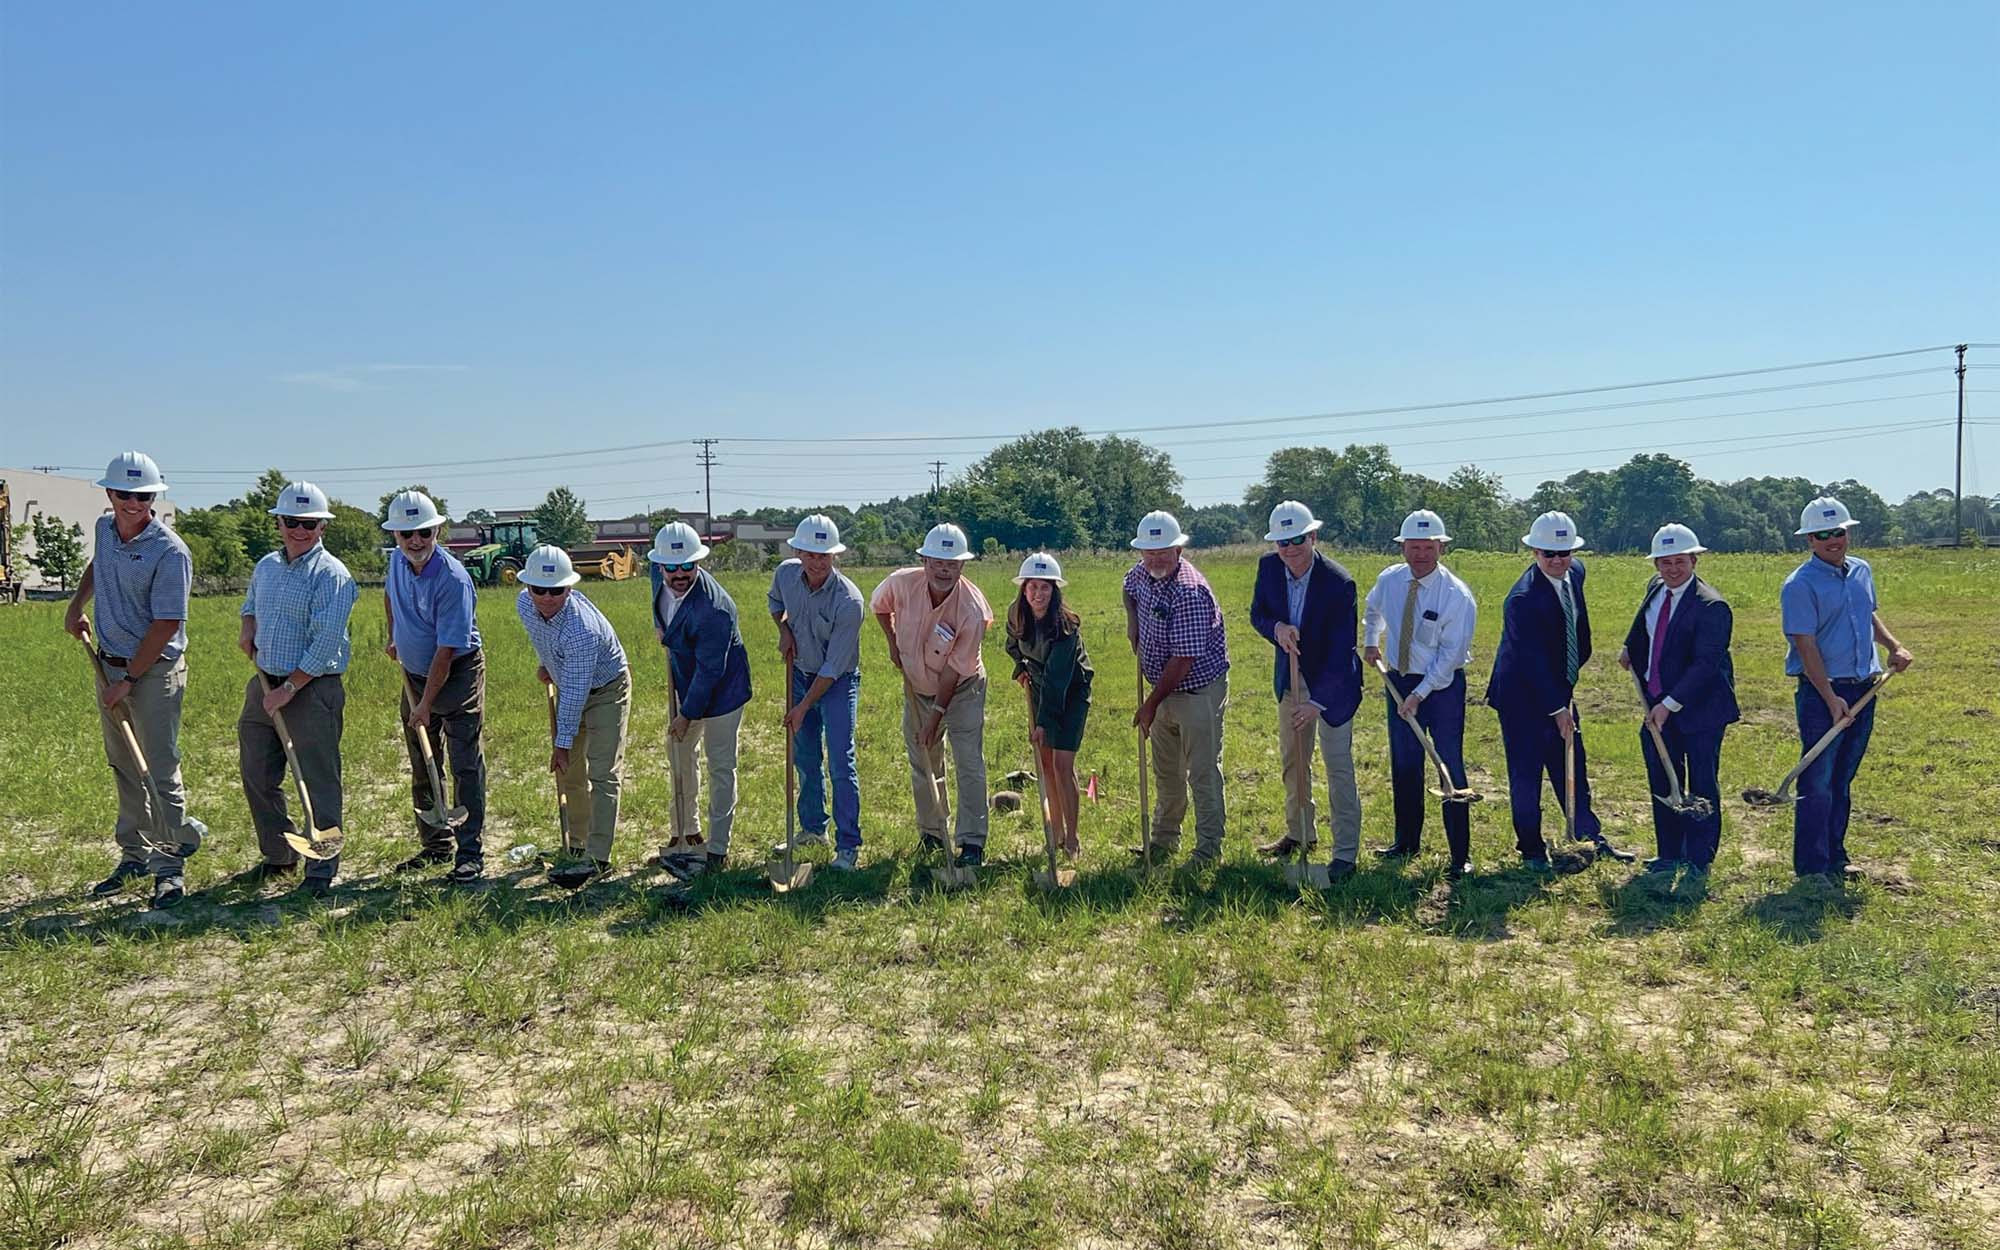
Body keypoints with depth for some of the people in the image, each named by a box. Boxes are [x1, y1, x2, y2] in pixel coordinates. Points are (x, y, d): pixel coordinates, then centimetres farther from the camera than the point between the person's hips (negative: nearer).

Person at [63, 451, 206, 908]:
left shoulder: (169, 552, -19)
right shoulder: (105, 528, 4)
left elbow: (165, 627, -20)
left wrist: (127, 681, -17)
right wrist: (76, 605, 20)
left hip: (154, 670, -7)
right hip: (109, 662, 8)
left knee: (159, 771, -5)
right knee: (124, 767, 14)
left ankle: (169, 866, 2)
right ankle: (134, 855, 25)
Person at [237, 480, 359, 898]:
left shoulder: (331, 575, -13)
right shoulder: (266, 566, 11)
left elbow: (326, 643, -18)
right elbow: (251, 606, 32)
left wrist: (289, 688, -17)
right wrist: (247, 629, 9)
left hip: (312, 690, -8)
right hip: (263, 684, 8)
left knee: (317, 783, -3)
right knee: (257, 777, 16)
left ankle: (321, 869, 7)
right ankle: (278, 856, 32)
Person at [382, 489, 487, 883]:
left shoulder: (453, 579, -25)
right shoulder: (398, 561, -3)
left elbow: (446, 650, -24)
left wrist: (426, 704, -22)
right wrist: (394, 638, 23)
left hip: (458, 675, -7)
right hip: (414, 674, 8)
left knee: (465, 766, -8)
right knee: (422, 769, 13)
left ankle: (470, 854, -3)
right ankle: (435, 846, 25)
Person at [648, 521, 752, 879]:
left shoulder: (713, 608, -35)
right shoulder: (658, 572, -12)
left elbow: (710, 670, -28)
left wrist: (688, 715, -20)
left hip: (721, 690, -9)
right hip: (684, 684, 9)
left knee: (721, 768, 1)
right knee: (680, 753, 20)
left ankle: (717, 849, 11)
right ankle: (686, 832, 37)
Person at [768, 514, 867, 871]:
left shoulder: (848, 600, -27)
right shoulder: (786, 574, -10)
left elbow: (834, 667, -23)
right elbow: (774, 602, 17)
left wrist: (804, 707, -20)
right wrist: (784, 630, -2)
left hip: (838, 681, -6)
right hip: (800, 674, 6)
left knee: (840, 764, -10)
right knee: (805, 758, 15)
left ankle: (848, 846, -3)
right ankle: (813, 829, 31)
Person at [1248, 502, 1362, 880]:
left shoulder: (1338, 582, -27)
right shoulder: (1268, 566, -10)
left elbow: (1340, 649, -26)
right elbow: (1257, 613, 3)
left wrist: (1318, 702, -31)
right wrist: (1276, 628, -22)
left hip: (1332, 680, -6)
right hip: (1291, 675, 6)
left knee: (1338, 764, -5)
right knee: (1292, 760, 18)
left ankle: (1346, 853, 3)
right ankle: (1300, 833, 36)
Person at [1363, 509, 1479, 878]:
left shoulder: (1457, 595, -18)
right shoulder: (1389, 580, -3)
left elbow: (1451, 655, -18)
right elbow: (1373, 608, 24)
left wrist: (1420, 694, -19)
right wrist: (1372, 641, 14)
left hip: (1443, 685, -5)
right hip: (1398, 681, 5)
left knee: (1449, 767, -3)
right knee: (1403, 765, 13)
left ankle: (1460, 855, 5)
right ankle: (1406, 842, 27)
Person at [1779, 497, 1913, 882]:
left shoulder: (1862, 571, 11)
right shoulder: (1800, 585, -12)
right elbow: (1807, 647, -16)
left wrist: (1894, 646, 9)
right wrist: (1831, 699, -20)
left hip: (1863, 690, 7)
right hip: (1822, 692, -7)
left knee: (1842, 780, 14)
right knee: (1817, 783, -4)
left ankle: (1835, 857, 23)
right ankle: (1812, 867, 3)